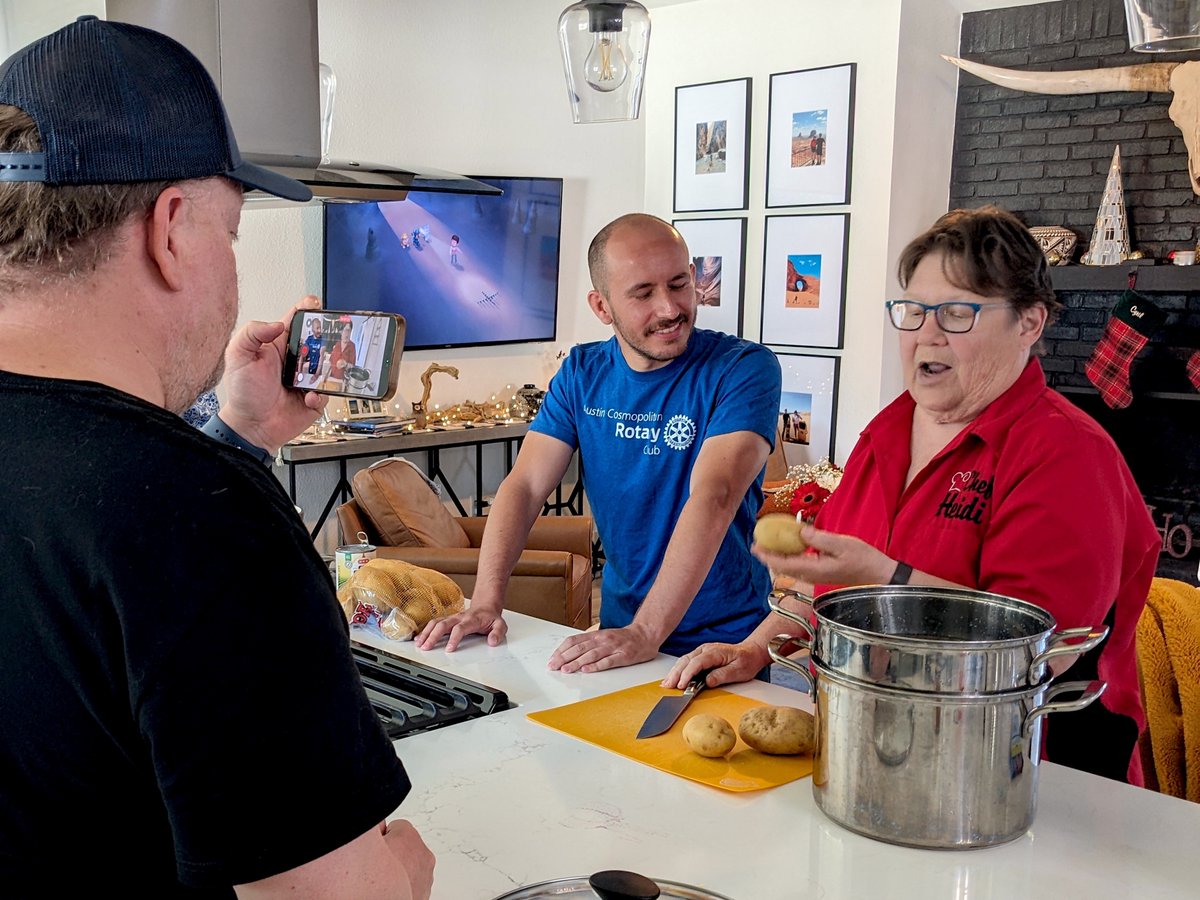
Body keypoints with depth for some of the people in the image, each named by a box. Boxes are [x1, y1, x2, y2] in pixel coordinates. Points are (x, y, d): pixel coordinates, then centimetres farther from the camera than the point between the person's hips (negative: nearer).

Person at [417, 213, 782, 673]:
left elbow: (713, 499, -23)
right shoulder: (583, 374, 4)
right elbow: (524, 486, -1)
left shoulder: (744, 368, -12)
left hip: (724, 642, -3)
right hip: (619, 627, 4)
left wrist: (645, 633, -32)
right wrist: (486, 603, -15)